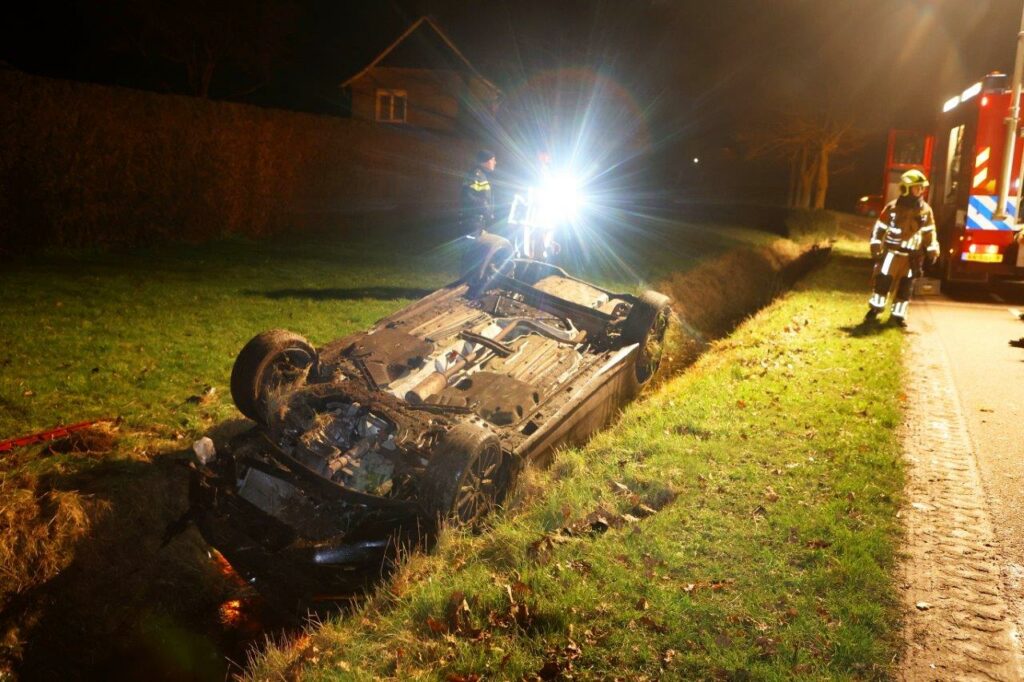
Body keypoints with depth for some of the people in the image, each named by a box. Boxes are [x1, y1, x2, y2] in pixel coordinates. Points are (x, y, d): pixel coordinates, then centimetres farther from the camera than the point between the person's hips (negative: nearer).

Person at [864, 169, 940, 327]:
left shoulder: (925, 210, 5)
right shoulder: (893, 207, -5)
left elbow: (930, 231, 11)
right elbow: (880, 227, 0)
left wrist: (933, 250, 6)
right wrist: (875, 246, -6)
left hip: (912, 256, 3)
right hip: (892, 251, -3)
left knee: (905, 286, 7)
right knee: (883, 281, -5)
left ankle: (897, 315, 15)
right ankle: (874, 310, 8)